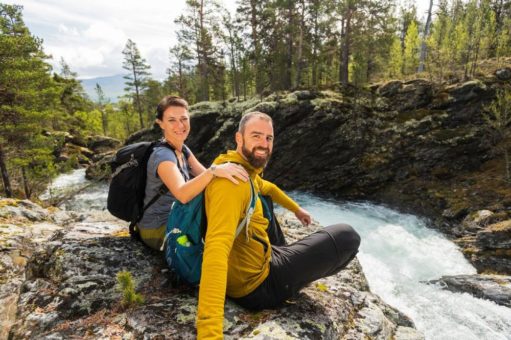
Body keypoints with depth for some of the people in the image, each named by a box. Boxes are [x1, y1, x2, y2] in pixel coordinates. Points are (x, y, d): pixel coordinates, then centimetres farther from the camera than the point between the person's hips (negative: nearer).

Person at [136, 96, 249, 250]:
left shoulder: (183, 149, 3)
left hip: (171, 220, 8)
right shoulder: (163, 155, -26)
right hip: (157, 231, -8)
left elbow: (204, 175, -5)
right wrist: (214, 171, -58)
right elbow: (182, 194, -44)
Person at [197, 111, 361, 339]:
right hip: (256, 282, -10)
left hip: (246, 265, 10)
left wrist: (296, 209, 37)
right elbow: (217, 247, -40)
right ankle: (302, 278, 19)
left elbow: (267, 187, 27)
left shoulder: (247, 169, 3)